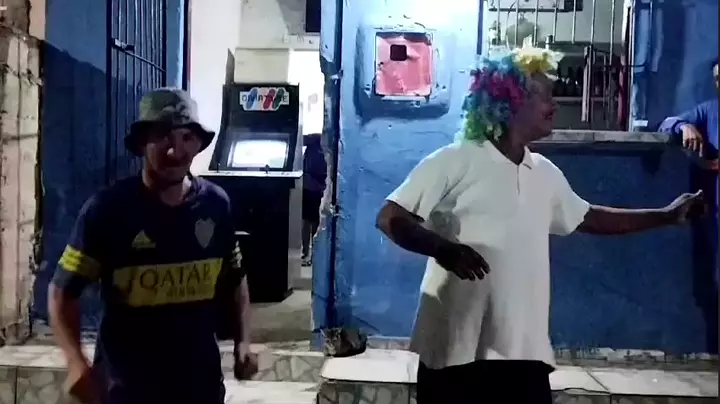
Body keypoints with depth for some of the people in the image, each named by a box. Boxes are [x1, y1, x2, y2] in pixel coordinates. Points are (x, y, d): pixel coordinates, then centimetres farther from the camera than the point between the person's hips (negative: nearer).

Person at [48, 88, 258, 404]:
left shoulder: (215, 204, -3)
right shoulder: (108, 209, -14)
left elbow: (233, 279, 9)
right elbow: (63, 291, -9)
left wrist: (243, 341, 0)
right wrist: (77, 363, -22)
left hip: (200, 378, 3)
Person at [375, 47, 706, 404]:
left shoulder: (545, 173, 12)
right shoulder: (454, 162, -9)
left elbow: (587, 217, 27)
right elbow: (390, 218, -11)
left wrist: (666, 215, 28)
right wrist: (443, 248, -28)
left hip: (525, 350, 6)